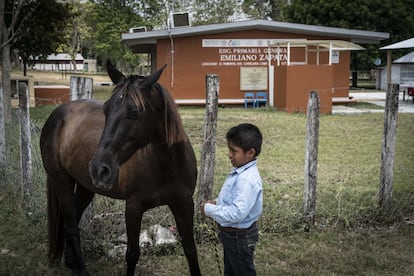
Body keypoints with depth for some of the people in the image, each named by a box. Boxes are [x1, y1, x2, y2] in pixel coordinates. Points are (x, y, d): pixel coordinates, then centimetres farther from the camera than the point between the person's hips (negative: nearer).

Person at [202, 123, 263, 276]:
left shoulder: (247, 180, -30)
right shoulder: (240, 171, 0)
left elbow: (237, 213, -35)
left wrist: (209, 210, -24)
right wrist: (216, 203, 0)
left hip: (240, 237, -9)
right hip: (230, 234, 9)